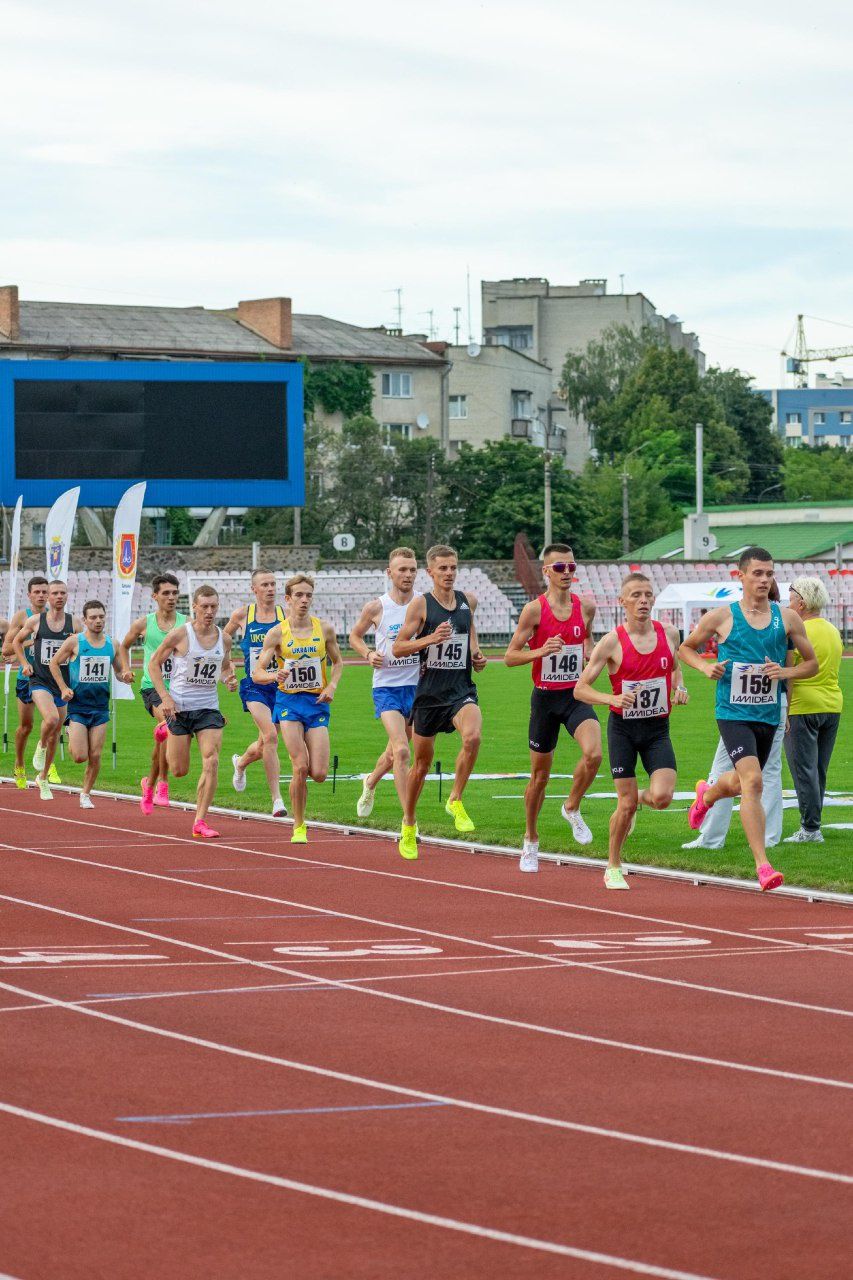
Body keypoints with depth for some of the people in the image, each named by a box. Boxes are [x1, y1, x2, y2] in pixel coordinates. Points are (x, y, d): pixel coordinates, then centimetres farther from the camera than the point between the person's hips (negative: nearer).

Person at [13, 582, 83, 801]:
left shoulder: (75, 623, 1)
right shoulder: (35, 621, 0)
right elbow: (16, 642, 15)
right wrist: (24, 663, 3)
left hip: (63, 683, 3)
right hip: (39, 681, -3)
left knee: (55, 734, 11)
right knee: (51, 719, -29)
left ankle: (43, 778, 27)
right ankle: (41, 746, 4)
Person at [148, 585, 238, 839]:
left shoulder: (224, 639, 3)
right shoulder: (180, 634, -10)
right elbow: (154, 663, -2)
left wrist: (229, 679, -2)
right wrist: (165, 697, -11)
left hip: (209, 708, 3)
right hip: (179, 708, -3)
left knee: (211, 763, -14)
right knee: (179, 771, 3)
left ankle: (200, 822, -7)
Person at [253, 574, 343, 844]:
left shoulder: (325, 629, 1)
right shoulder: (277, 633, -4)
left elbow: (337, 662, 16)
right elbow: (258, 673, -3)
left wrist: (332, 686, -2)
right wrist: (274, 676, -25)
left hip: (317, 703, 2)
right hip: (289, 702, -2)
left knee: (319, 774, -7)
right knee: (301, 768, -14)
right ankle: (299, 827, 1)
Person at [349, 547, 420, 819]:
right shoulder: (376, 608, -5)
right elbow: (355, 636, 11)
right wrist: (368, 654, -8)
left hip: (416, 685, 3)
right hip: (386, 686, -3)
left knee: (395, 751, 18)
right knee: (401, 751, -18)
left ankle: (371, 782, 50)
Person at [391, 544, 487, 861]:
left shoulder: (468, 600, 5)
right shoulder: (421, 604, -6)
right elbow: (397, 648, -7)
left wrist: (476, 653, 9)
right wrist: (431, 639, -22)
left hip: (462, 689, 2)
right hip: (429, 692, -2)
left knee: (473, 736, -30)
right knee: (422, 763, 10)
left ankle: (455, 801, -11)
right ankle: (409, 825, 30)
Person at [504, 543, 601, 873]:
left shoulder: (586, 607, 1)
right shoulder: (535, 610, -9)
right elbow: (510, 657, -8)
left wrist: (590, 657, 2)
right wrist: (541, 651, -24)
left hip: (576, 694, 2)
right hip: (545, 697, -2)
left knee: (593, 753, -25)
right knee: (540, 773, 9)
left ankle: (572, 808, 3)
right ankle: (531, 841, 27)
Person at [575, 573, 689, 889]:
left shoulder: (669, 634, -1)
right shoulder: (612, 642, -12)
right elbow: (580, 688, -10)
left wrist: (679, 688, -1)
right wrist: (611, 699, -27)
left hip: (657, 728, 3)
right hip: (623, 727, -3)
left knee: (662, 797, -16)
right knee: (626, 804, -3)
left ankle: (641, 798, 22)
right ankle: (613, 868, 19)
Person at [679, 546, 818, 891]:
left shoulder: (786, 618, 2)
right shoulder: (721, 617, -4)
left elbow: (811, 663, 10)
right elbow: (686, 648, 10)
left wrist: (786, 672, -10)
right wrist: (706, 667, -10)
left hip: (768, 716, 4)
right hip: (733, 714, -4)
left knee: (739, 783, 21)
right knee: (753, 781, -22)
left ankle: (706, 794, 59)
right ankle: (762, 866, -23)